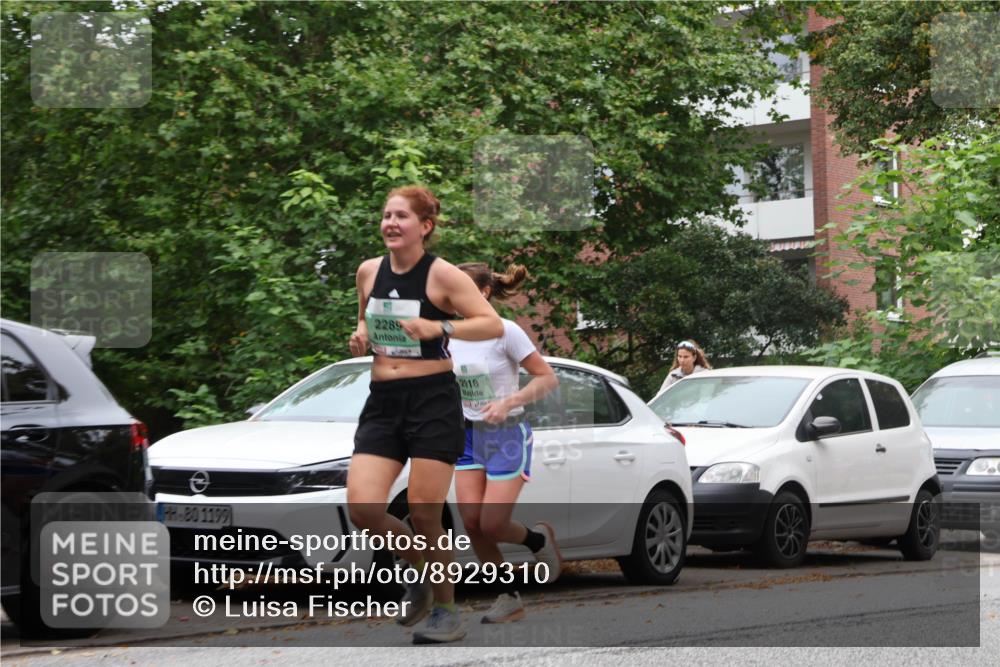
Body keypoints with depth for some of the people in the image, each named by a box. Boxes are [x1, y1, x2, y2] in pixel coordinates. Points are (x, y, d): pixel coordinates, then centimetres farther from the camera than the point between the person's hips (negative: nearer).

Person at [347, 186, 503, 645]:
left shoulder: (442, 275, -7)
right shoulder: (368, 272, 8)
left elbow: (493, 324, -12)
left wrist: (438, 327, -25)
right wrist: (361, 335, 3)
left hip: (433, 400, -5)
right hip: (383, 401, 5)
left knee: (424, 514, -5)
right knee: (362, 510, -10)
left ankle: (446, 611, 15)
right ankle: (422, 568, 19)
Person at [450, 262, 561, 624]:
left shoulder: (505, 332, -14)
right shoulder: (452, 336, 4)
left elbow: (547, 378, -12)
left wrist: (507, 403, -23)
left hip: (506, 435, -6)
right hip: (469, 435, 6)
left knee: (492, 524, -12)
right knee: (472, 521, -6)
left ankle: (538, 539, 22)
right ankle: (509, 598, 8)